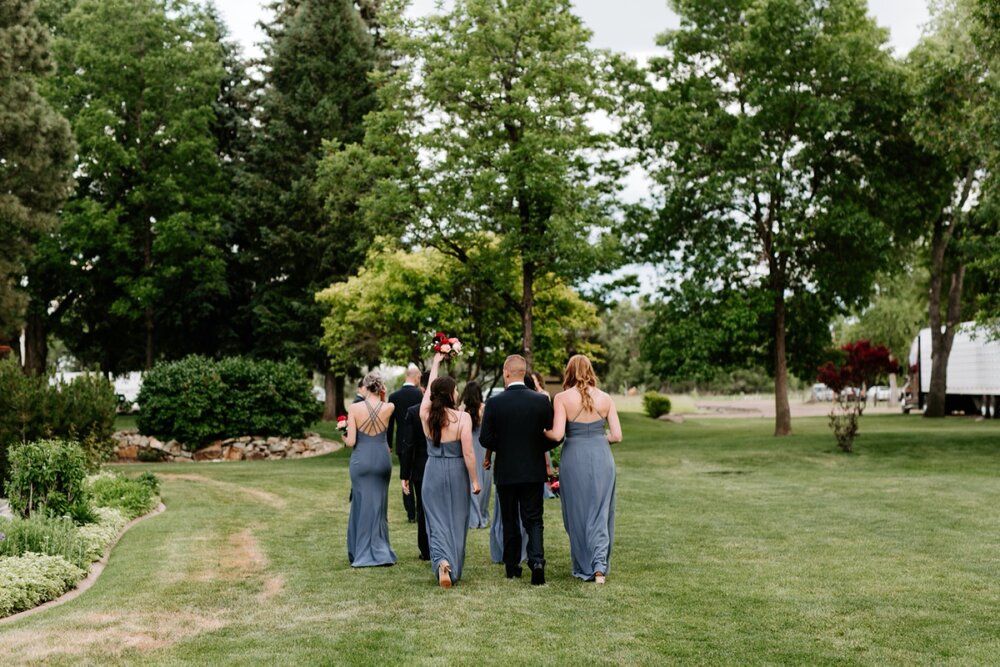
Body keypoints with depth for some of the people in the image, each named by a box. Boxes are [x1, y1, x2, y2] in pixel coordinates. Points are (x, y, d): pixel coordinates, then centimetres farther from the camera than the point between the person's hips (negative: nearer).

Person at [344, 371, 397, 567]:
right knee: (379, 504, 14)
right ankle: (379, 552, 18)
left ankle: (363, 553, 15)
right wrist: (383, 398, 9)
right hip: (382, 458, 2)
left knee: (363, 504, 9)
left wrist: (344, 437, 10)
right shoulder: (388, 408, -5)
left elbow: (351, 442, -9)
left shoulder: (355, 408, -11)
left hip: (361, 459, -2)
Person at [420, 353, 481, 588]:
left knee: (436, 521, 6)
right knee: (456, 522, 11)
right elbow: (468, 453, -13)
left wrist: (435, 363, 30)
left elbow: (429, 390, 15)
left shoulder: (426, 415, -4)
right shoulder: (462, 417, -13)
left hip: (433, 472, 2)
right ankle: (454, 570, 17)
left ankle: (442, 561, -18)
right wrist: (475, 480, -2)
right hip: (456, 472, -2)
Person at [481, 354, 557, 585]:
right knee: (533, 519, 7)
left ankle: (512, 566, 19)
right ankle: (537, 560, -14)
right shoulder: (541, 400, -6)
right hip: (534, 470, 1)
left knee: (509, 521, 13)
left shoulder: (494, 402, -11)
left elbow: (485, 439, -10)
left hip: (505, 471, -1)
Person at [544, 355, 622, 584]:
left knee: (577, 514, 12)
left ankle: (585, 568, 19)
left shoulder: (562, 398, -7)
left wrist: (543, 431, 8)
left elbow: (557, 434, -13)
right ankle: (600, 565, -4)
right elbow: (617, 435, 0)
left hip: (574, 458, -2)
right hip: (601, 457, 2)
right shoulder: (605, 398, 2)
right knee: (600, 513, 10)